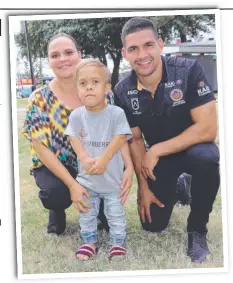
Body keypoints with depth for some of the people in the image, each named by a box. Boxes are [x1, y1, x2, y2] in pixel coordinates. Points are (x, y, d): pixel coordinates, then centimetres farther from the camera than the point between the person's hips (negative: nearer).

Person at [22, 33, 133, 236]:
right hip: (54, 167, -1)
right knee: (56, 191, -34)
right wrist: (72, 184, -28)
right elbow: (42, 148, -16)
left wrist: (129, 167, -29)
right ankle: (57, 211, 4)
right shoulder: (40, 99, -13)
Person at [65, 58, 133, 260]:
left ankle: (118, 242, 25)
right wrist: (85, 159, -21)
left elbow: (120, 138, -16)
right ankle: (90, 241, 30)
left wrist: (104, 159, -25)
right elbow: (74, 139, -5)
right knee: (87, 213, 14)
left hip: (112, 175, -2)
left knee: (115, 213, 9)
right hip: (86, 177, 3)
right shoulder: (77, 115, -6)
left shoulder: (117, 113, -13)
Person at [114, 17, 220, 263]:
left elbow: (207, 129, -28)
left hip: (193, 147, -3)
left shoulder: (189, 70, -25)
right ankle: (175, 187, 32)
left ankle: (196, 229, -11)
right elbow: (135, 140, -3)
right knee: (152, 224, -2)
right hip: (157, 158, 3)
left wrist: (156, 151, -24)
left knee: (205, 158, -38)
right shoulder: (123, 91, -13)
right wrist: (143, 186, -7)